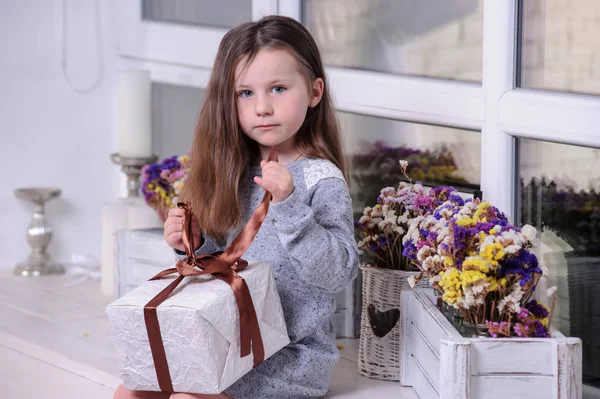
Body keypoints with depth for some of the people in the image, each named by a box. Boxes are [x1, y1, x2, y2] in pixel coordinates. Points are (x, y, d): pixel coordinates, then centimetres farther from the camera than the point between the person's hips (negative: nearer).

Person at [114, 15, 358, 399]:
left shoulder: (322, 180, -13)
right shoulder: (238, 173, 7)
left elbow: (338, 274, -23)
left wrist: (289, 205, -30)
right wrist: (196, 244, -3)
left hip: (292, 353, -7)